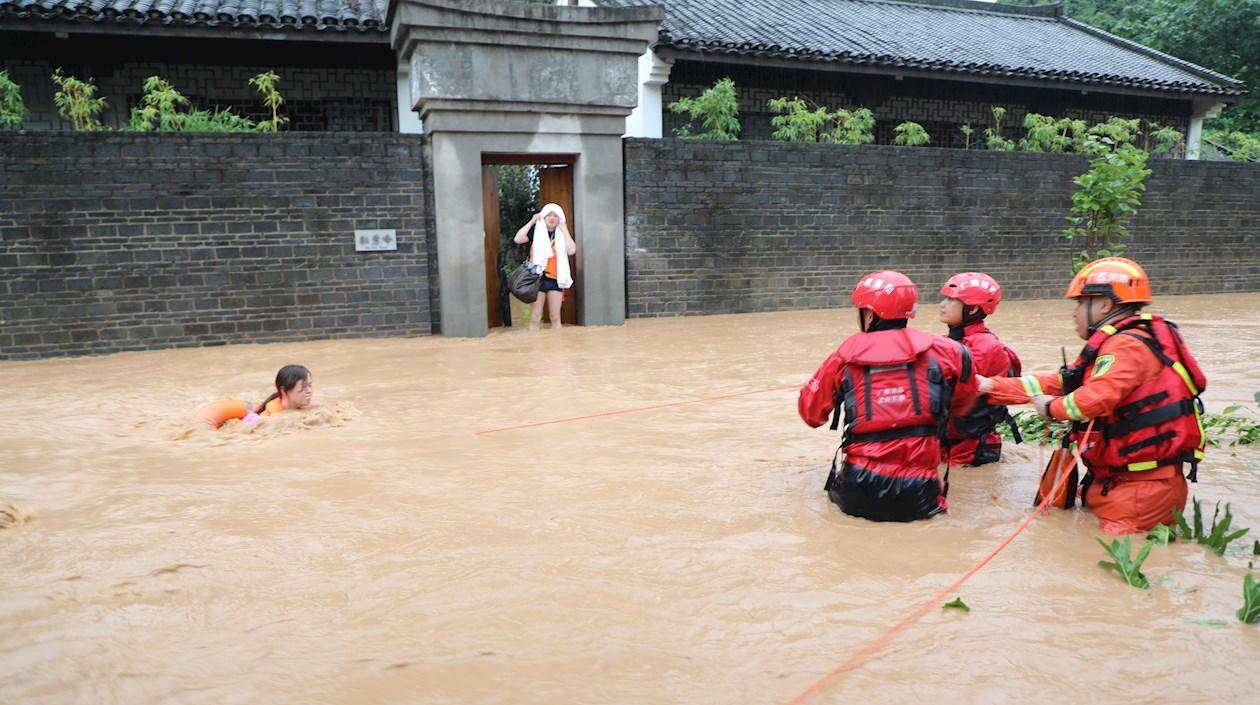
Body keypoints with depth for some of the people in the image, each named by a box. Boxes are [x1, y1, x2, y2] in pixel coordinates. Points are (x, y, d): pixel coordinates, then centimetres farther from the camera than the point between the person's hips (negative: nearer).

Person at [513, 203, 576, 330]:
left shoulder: (562, 235, 9)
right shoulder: (536, 232, 5)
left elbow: (571, 250, -9)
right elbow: (517, 239, -10)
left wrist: (564, 229, -4)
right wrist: (532, 221, -6)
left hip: (555, 279, 2)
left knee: (555, 317, 5)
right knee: (535, 317, -3)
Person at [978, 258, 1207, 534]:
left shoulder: (1128, 345, -16)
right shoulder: (1109, 347, 17)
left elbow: (1098, 397, -28)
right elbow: (1057, 383, 17)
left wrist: (1052, 407, -8)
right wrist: (991, 386, 14)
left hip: (1144, 485, -10)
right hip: (1117, 479, 10)